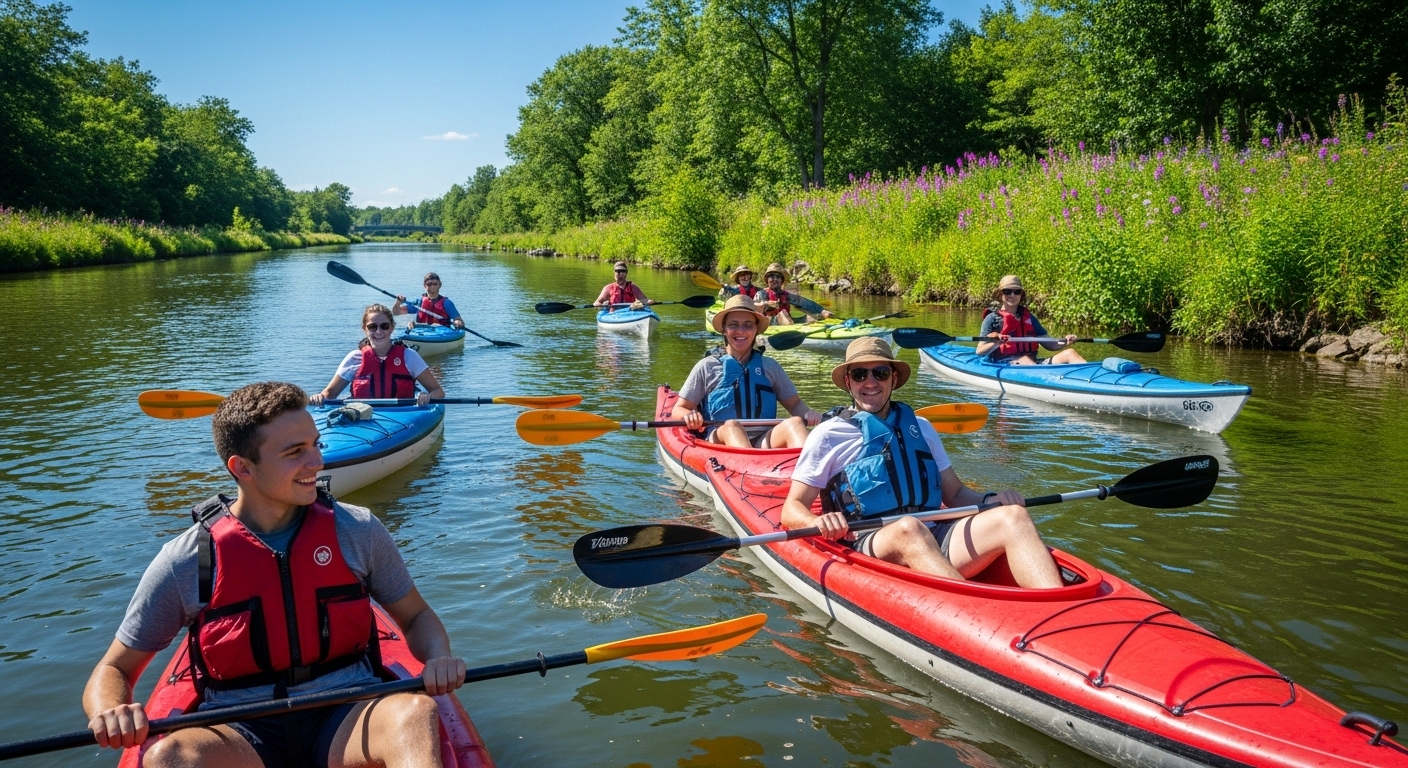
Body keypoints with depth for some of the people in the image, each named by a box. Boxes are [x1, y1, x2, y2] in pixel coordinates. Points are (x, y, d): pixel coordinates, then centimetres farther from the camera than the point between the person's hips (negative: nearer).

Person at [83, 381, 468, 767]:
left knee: (416, 711, -33)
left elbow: (416, 616, 13)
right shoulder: (185, 562, -2)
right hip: (239, 735, 0)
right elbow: (113, 670, 7)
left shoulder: (356, 531, 1)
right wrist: (110, 711, -18)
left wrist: (438, 657, -11)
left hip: (345, 719, 0)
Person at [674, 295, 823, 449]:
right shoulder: (707, 366, 12)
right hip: (720, 440, -2)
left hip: (763, 442, 2)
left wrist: (807, 413, -3)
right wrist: (689, 416, -13)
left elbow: (794, 403, 21)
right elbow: (678, 409, 11)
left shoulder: (770, 367, 20)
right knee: (731, 425, -35)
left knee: (795, 423, -26)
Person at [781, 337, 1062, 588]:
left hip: (932, 541, 4)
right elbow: (791, 509, 5)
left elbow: (954, 494, 23)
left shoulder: (921, 428, 23)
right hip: (867, 547, -4)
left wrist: (991, 501, 1)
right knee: (908, 528, -36)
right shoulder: (828, 435, 10)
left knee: (1013, 516, -19)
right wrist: (818, 522, -18)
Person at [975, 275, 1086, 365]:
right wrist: (996, 343, -24)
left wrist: (1064, 342, -2)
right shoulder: (992, 318, 6)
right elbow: (980, 351, -4)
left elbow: (1048, 344, 19)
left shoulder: (1028, 317, 22)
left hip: (1033, 362, 5)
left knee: (1070, 353, -13)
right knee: (1025, 359, -38)